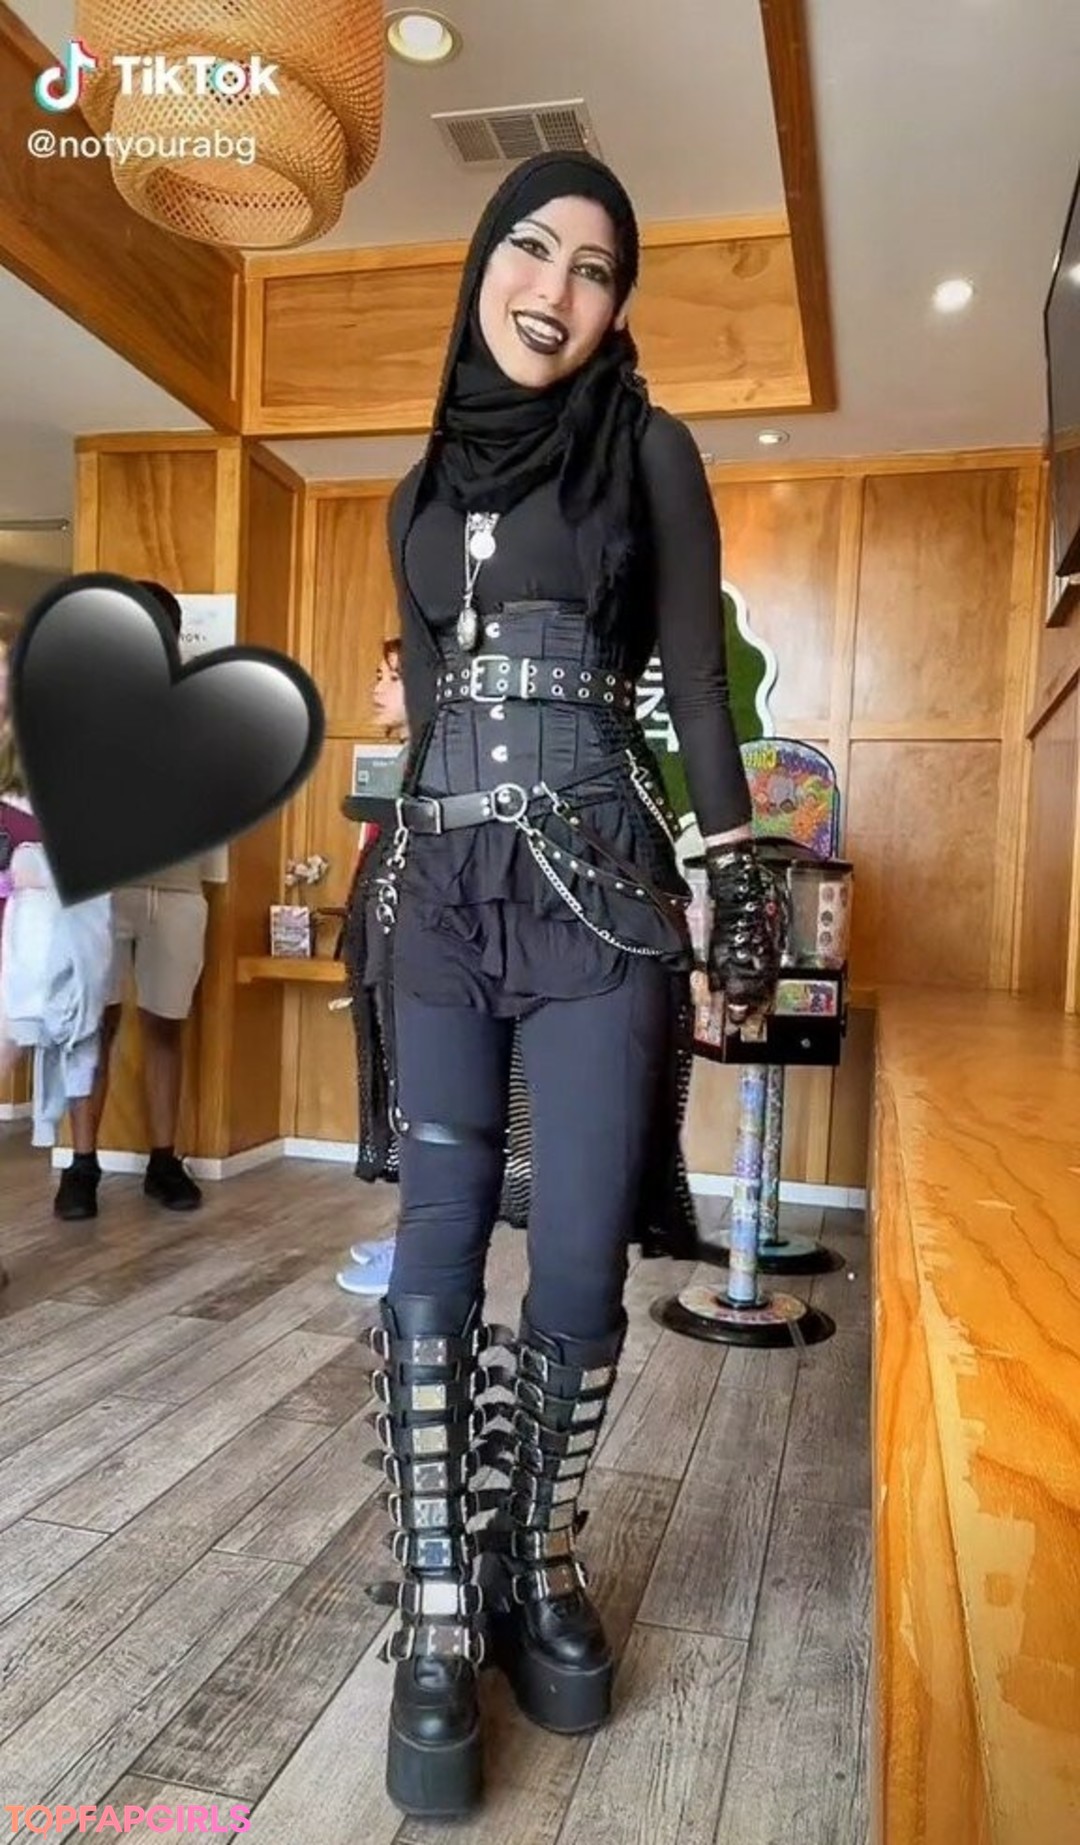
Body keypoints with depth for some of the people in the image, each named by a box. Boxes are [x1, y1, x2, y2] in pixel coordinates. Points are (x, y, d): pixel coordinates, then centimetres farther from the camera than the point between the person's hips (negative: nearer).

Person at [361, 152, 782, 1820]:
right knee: (437, 1243, 0)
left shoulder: (648, 452, 6)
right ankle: (438, 1612, 12)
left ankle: (541, 1565, 23)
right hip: (442, 892, 4)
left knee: (582, 1257, -1)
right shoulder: (423, 490, 17)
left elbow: (699, 687, 1)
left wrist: (741, 886, -4)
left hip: (598, 885, -3)